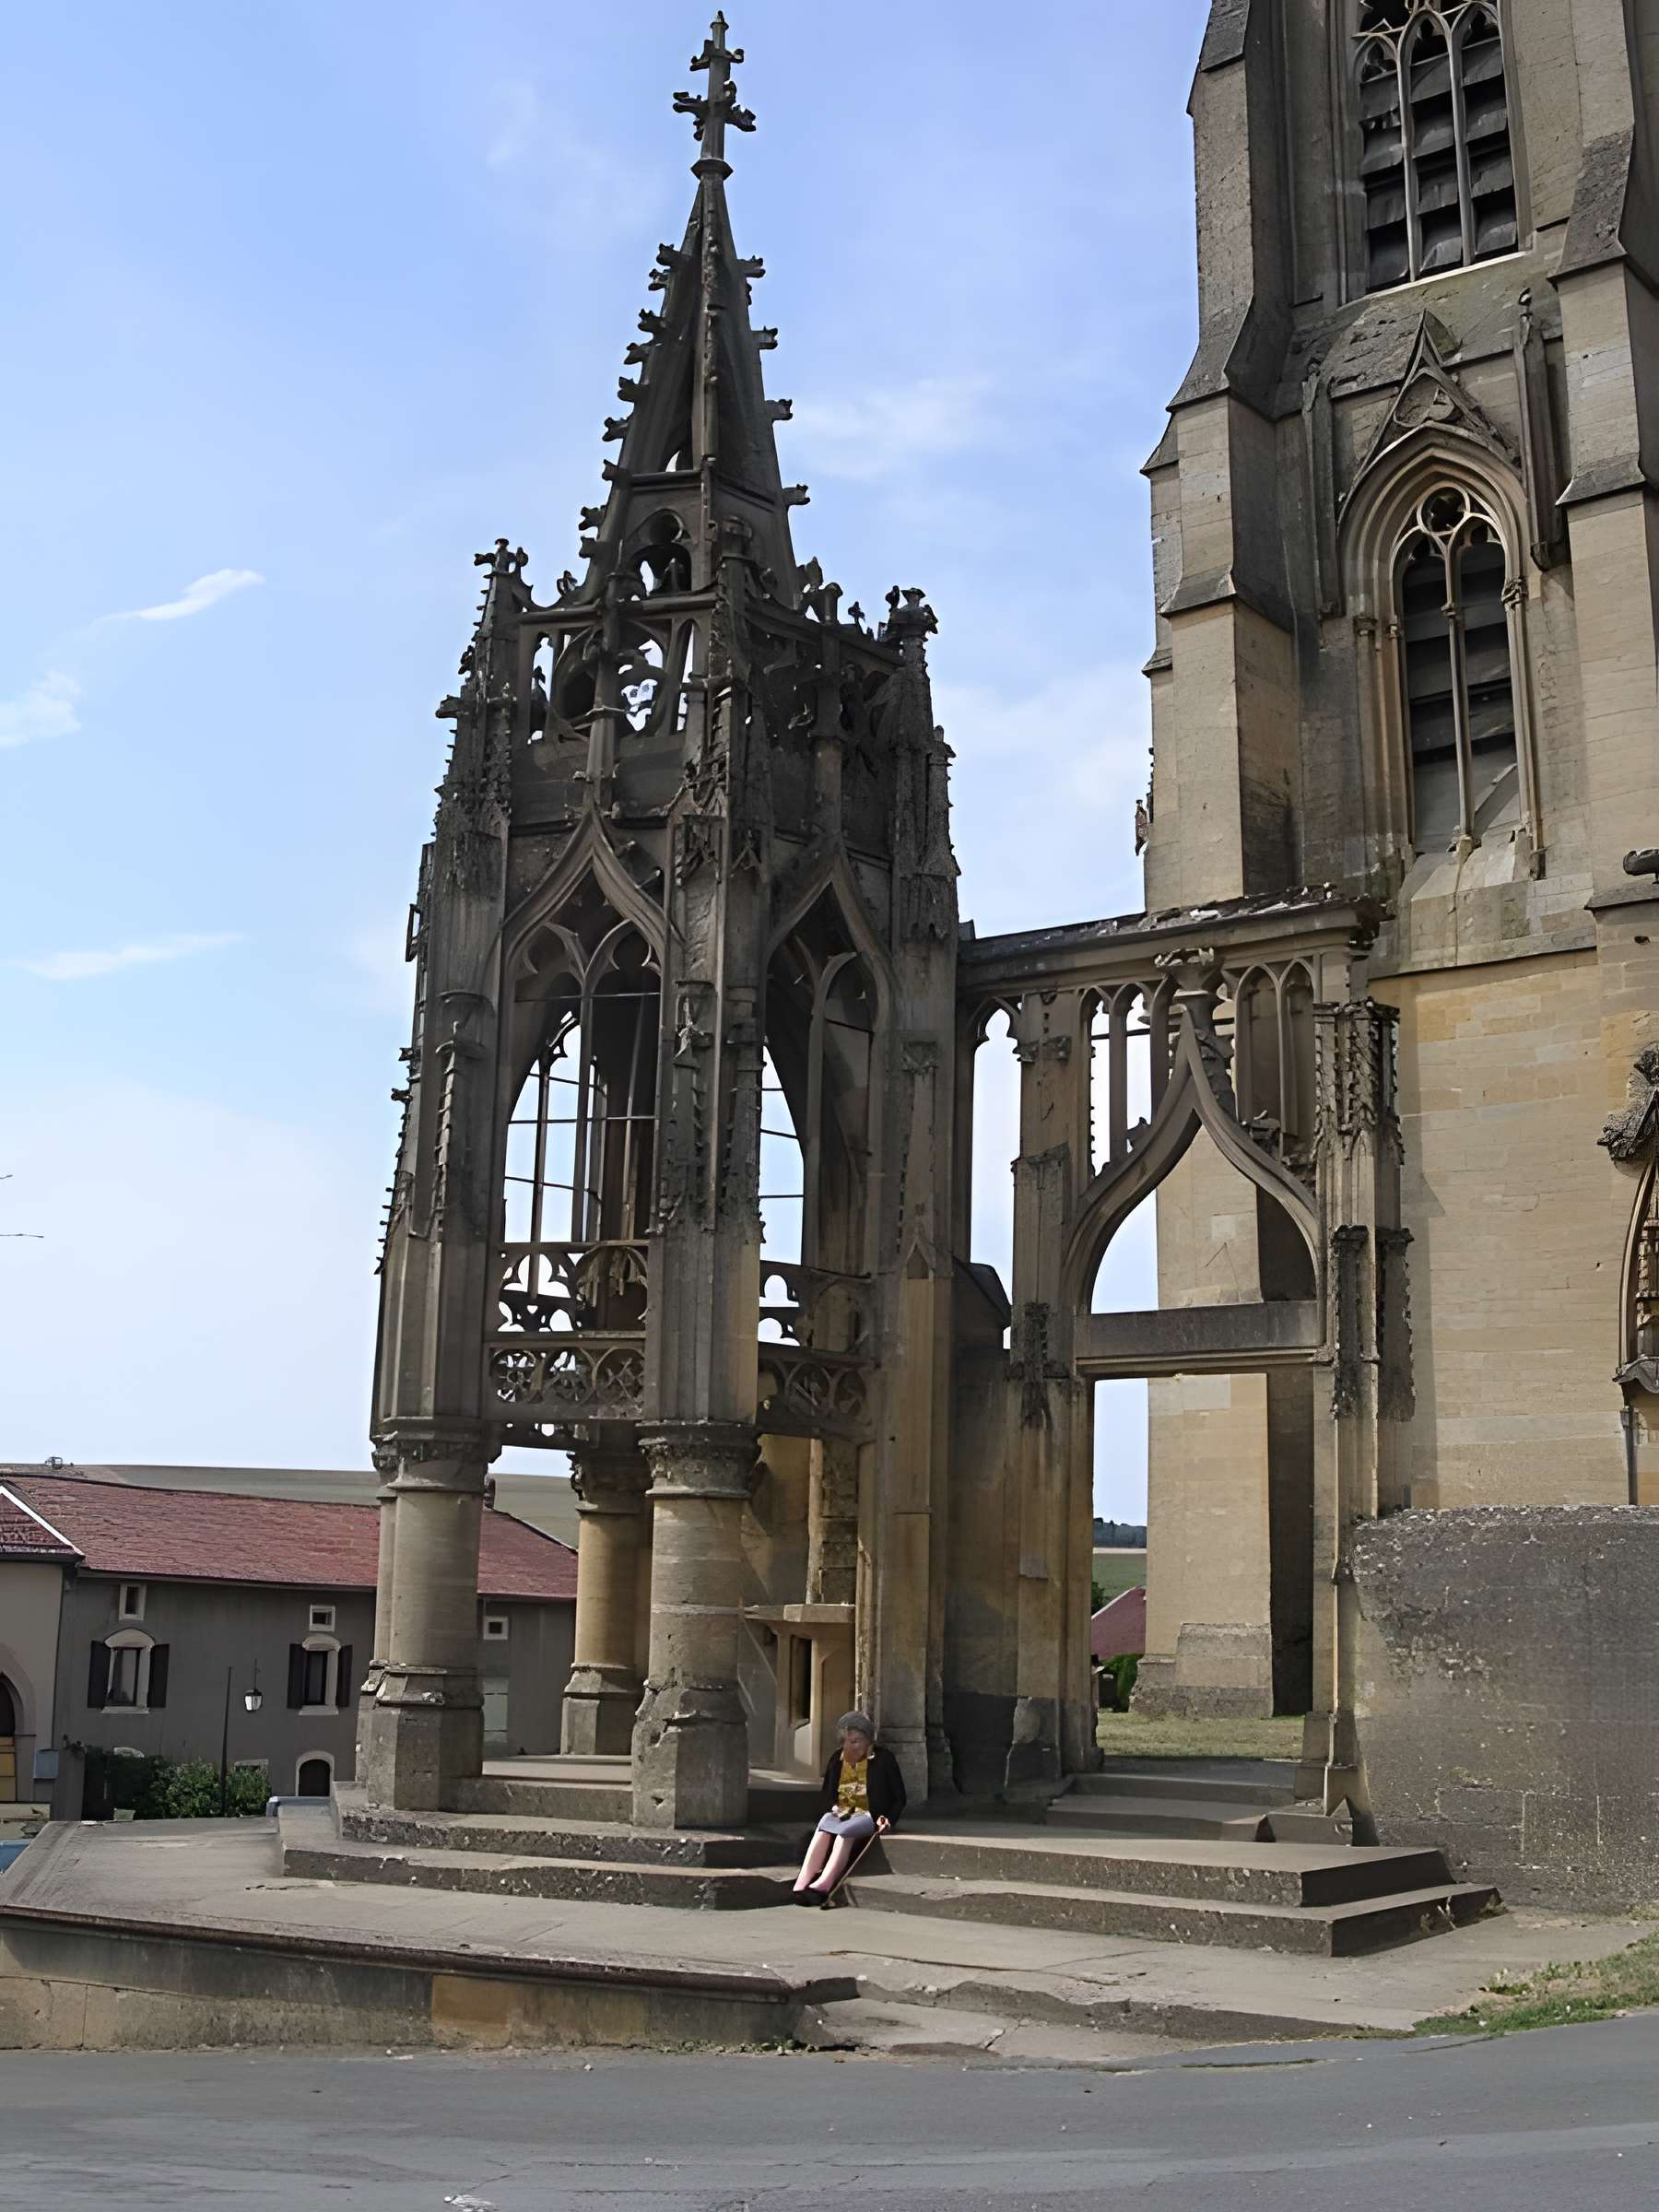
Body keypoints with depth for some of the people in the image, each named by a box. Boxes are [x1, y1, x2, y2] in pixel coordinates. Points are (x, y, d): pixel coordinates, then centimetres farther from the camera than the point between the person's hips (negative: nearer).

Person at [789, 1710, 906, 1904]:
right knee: (822, 1831, -32)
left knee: (845, 1832, -37)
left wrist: (888, 1819, -14)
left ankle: (823, 1886, -52)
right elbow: (827, 1794, 23)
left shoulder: (883, 1758, -1)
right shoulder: (836, 1759, 12)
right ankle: (801, 1885, -48)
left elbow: (899, 1798, 3)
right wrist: (833, 1808, 1)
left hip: (869, 1816, -4)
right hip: (841, 1814, 4)